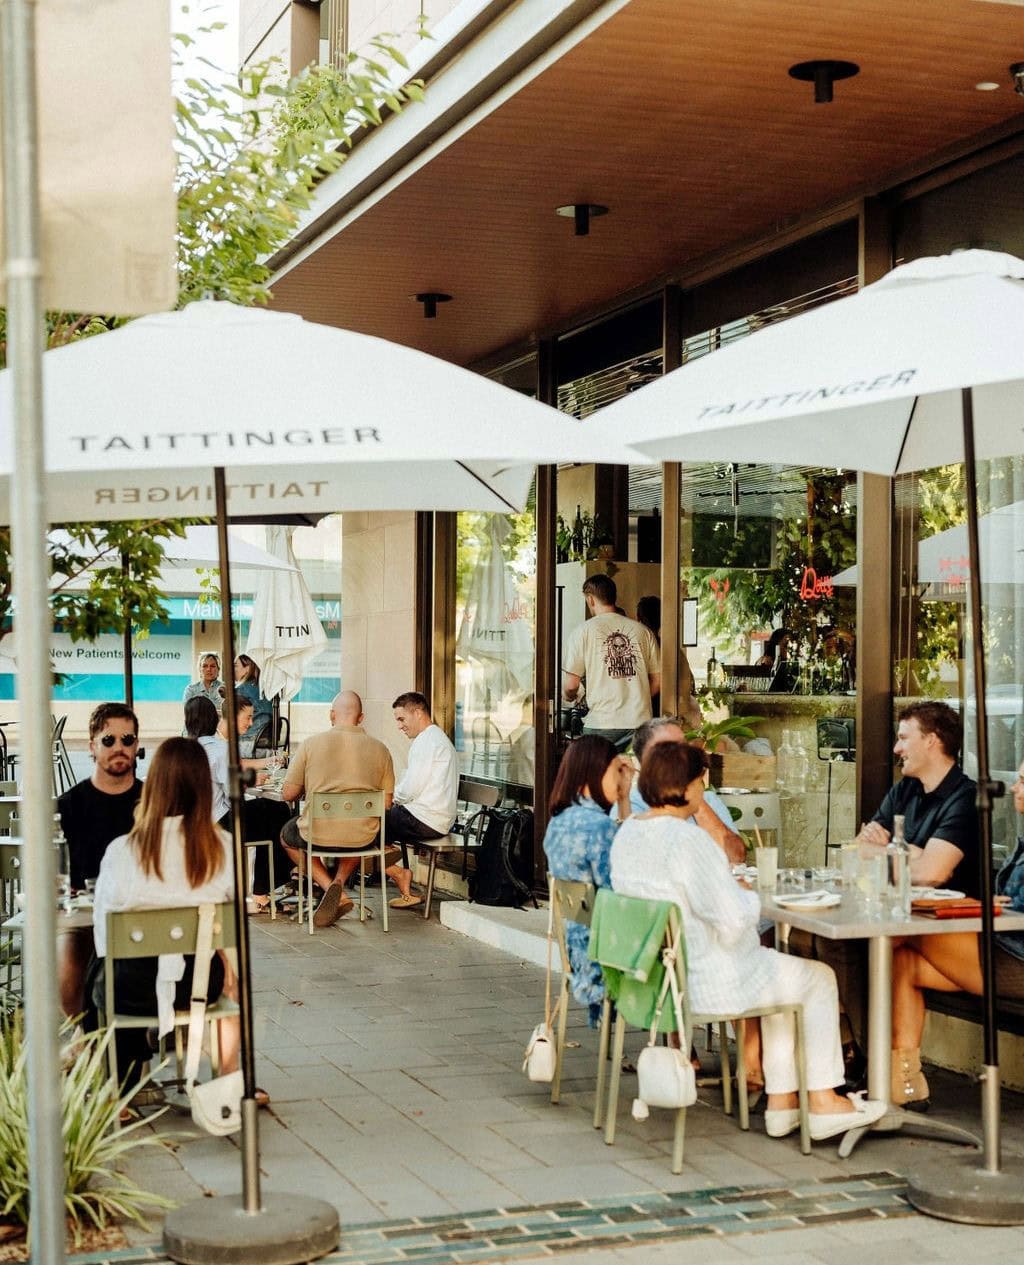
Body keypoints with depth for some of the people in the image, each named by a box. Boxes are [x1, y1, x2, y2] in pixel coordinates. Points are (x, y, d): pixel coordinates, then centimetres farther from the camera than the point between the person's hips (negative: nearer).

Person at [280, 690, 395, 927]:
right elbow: (386, 803, 2)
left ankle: (332, 888, 9)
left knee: (287, 835, 32)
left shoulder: (311, 744, -7)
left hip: (319, 834, -3)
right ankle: (339, 881, 13)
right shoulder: (380, 749, -2)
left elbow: (288, 795, -3)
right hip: (363, 838, 3)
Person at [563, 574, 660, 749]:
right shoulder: (643, 631, 8)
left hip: (601, 723, -3)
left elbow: (571, 685, -2)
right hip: (640, 722, 3)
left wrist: (569, 697, 21)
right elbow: (657, 682, 10)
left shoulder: (584, 631, -1)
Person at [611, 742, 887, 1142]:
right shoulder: (688, 839, -25)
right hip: (703, 982, -9)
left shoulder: (626, 833, 4)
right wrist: (751, 896, -5)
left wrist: (732, 889, 11)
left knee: (780, 971, 28)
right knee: (817, 977, 12)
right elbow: (733, 921, -26)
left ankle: (781, 1102, 27)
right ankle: (822, 1103, 19)